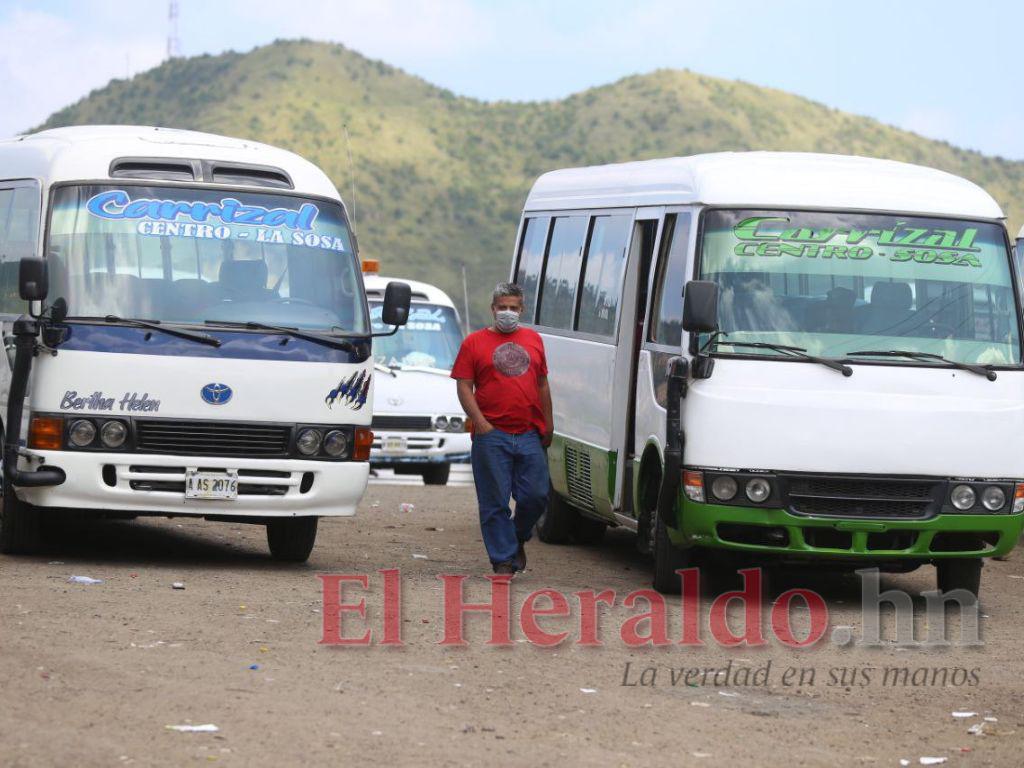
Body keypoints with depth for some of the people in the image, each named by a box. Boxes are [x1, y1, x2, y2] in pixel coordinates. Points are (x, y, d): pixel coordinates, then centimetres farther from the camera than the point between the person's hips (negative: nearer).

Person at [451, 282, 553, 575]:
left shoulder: (534, 340, 16)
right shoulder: (474, 342, 5)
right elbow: (464, 386, 0)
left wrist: (548, 424, 16)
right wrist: (480, 422, -11)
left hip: (530, 435, 3)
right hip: (492, 435, -3)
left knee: (536, 496, 0)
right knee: (495, 502, -2)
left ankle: (518, 538, 26)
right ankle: (503, 558, 4)